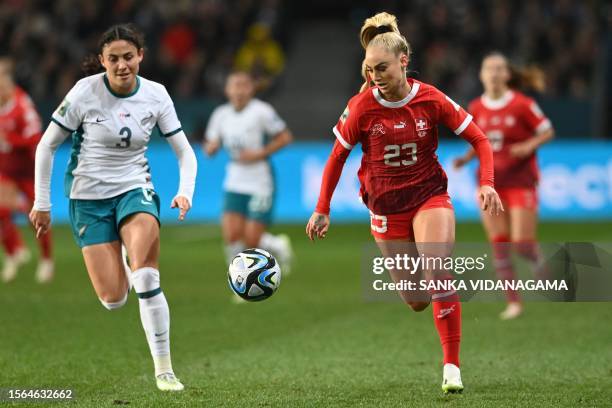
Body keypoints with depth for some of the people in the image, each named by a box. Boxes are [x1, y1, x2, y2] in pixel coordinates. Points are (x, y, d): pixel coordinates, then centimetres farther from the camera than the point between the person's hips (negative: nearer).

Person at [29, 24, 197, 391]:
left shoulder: (156, 95, -6)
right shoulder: (85, 92, -13)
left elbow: (185, 152, 0)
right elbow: (47, 146, -4)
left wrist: (185, 192, -19)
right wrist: (42, 203, -3)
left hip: (135, 189, 1)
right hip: (89, 196, -1)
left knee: (146, 277, -27)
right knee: (114, 300, -7)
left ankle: (164, 369, -19)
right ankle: (121, 269, 32)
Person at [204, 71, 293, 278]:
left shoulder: (261, 111, -10)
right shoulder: (221, 115, 5)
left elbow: (285, 137, -6)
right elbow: (210, 148, 13)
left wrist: (259, 154, -15)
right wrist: (211, 146, -12)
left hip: (261, 185, -4)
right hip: (235, 184, 4)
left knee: (252, 241, -7)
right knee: (231, 235, -10)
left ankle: (278, 246, 27)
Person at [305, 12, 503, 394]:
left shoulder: (432, 99, -11)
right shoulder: (362, 107, -11)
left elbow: (479, 139, -3)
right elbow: (338, 156, 1)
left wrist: (487, 184, -17)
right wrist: (323, 209, 0)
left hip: (430, 194, -1)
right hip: (387, 206, 1)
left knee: (438, 276, -23)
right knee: (416, 301, 2)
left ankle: (452, 366, -15)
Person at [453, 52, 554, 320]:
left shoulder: (522, 105, -9)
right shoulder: (476, 109, 3)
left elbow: (548, 132, -2)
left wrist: (529, 146, -18)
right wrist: (467, 158, -2)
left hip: (521, 180, -4)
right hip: (490, 180, 4)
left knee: (522, 244, -7)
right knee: (499, 245, -2)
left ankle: (538, 261, 29)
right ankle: (513, 302, 7)